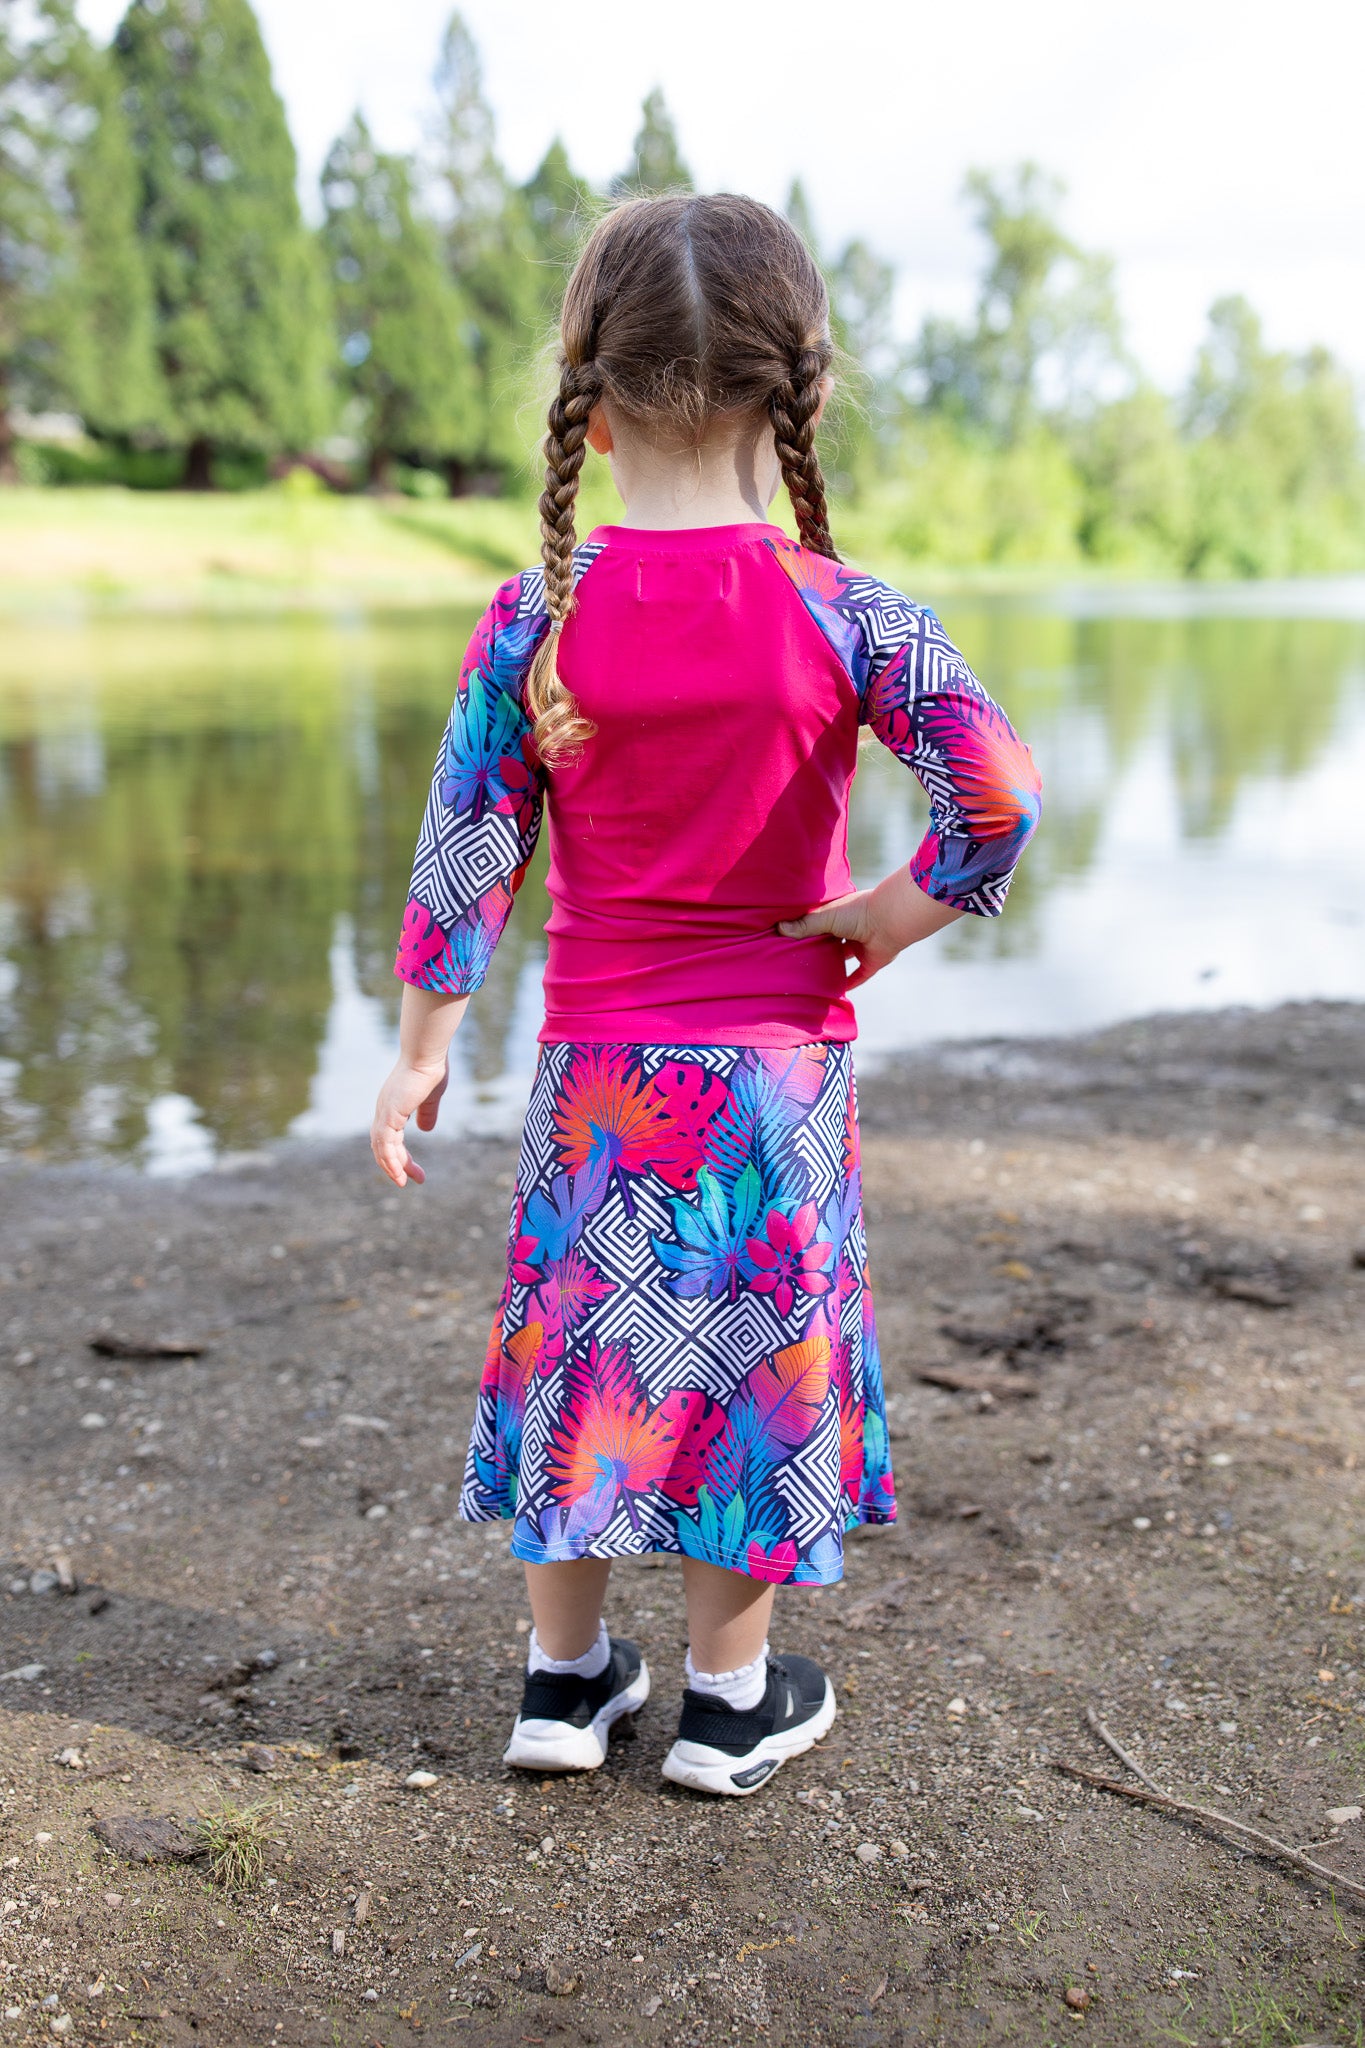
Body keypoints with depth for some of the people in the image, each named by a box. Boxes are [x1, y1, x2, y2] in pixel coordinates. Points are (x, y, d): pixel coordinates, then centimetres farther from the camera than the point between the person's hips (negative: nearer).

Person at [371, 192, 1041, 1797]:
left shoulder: (533, 619, -6)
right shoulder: (845, 614, -10)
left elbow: (464, 850, -4)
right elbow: (999, 791, -22)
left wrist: (422, 1047, 5)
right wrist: (897, 916, -6)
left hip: (596, 1067, 1)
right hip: (778, 1066, -1)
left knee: (583, 1340, 16)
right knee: (755, 1348, 13)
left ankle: (565, 1674, 31)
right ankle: (730, 1698, 27)